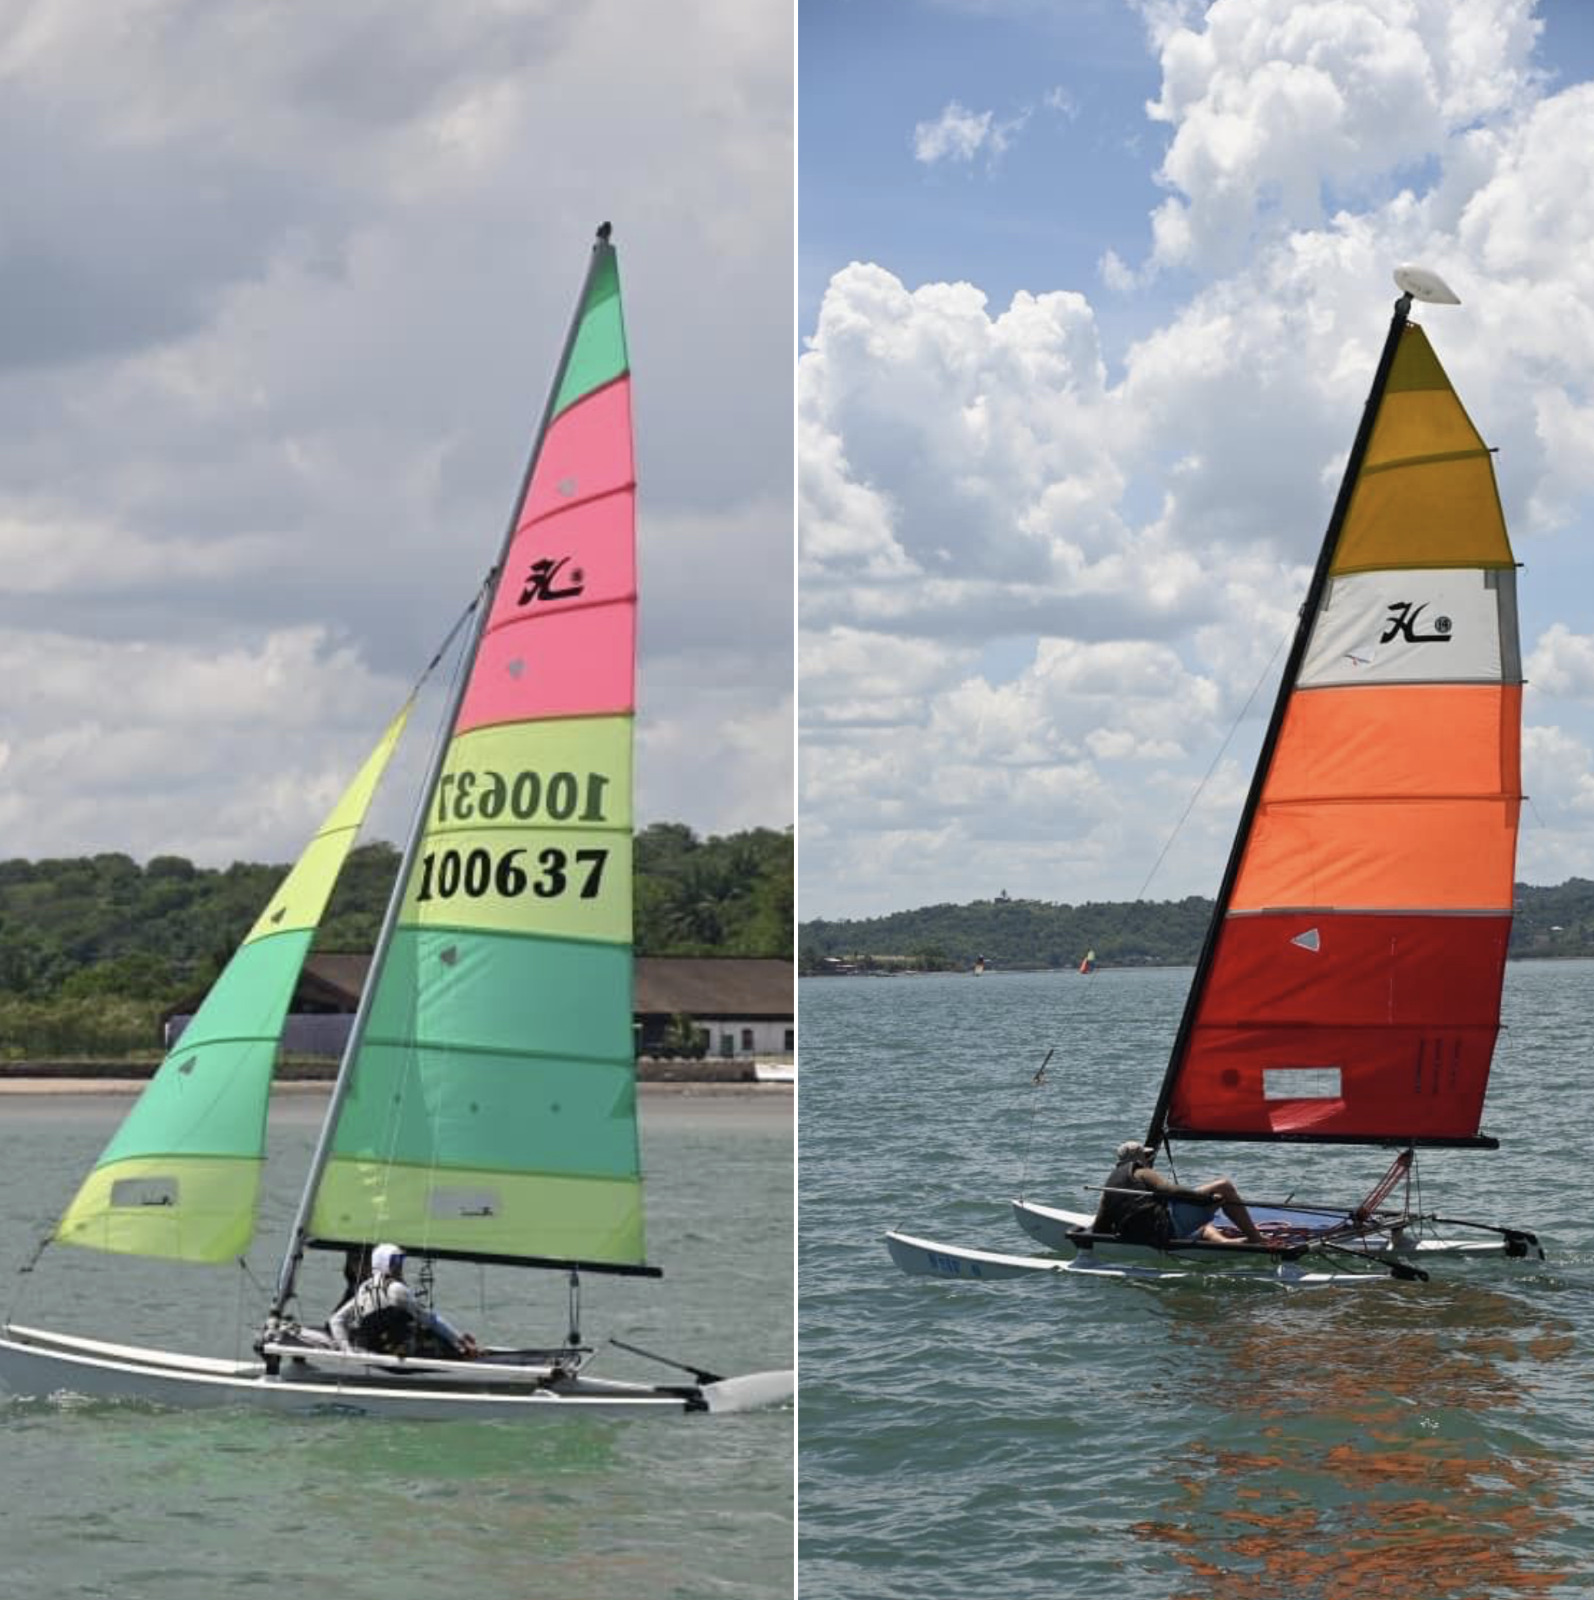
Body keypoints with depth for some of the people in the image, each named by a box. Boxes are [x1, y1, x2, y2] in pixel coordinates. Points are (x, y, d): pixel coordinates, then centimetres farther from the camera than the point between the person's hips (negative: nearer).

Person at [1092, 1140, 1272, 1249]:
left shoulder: (1109, 1186, 23)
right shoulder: (1141, 1173, 5)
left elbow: (1098, 1230, 17)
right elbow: (1170, 1190, -14)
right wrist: (1208, 1198, -20)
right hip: (1167, 1223, -7)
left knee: (1204, 1228, 36)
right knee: (1223, 1187, 4)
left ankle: (1227, 1242, 4)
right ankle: (1257, 1241, 1)